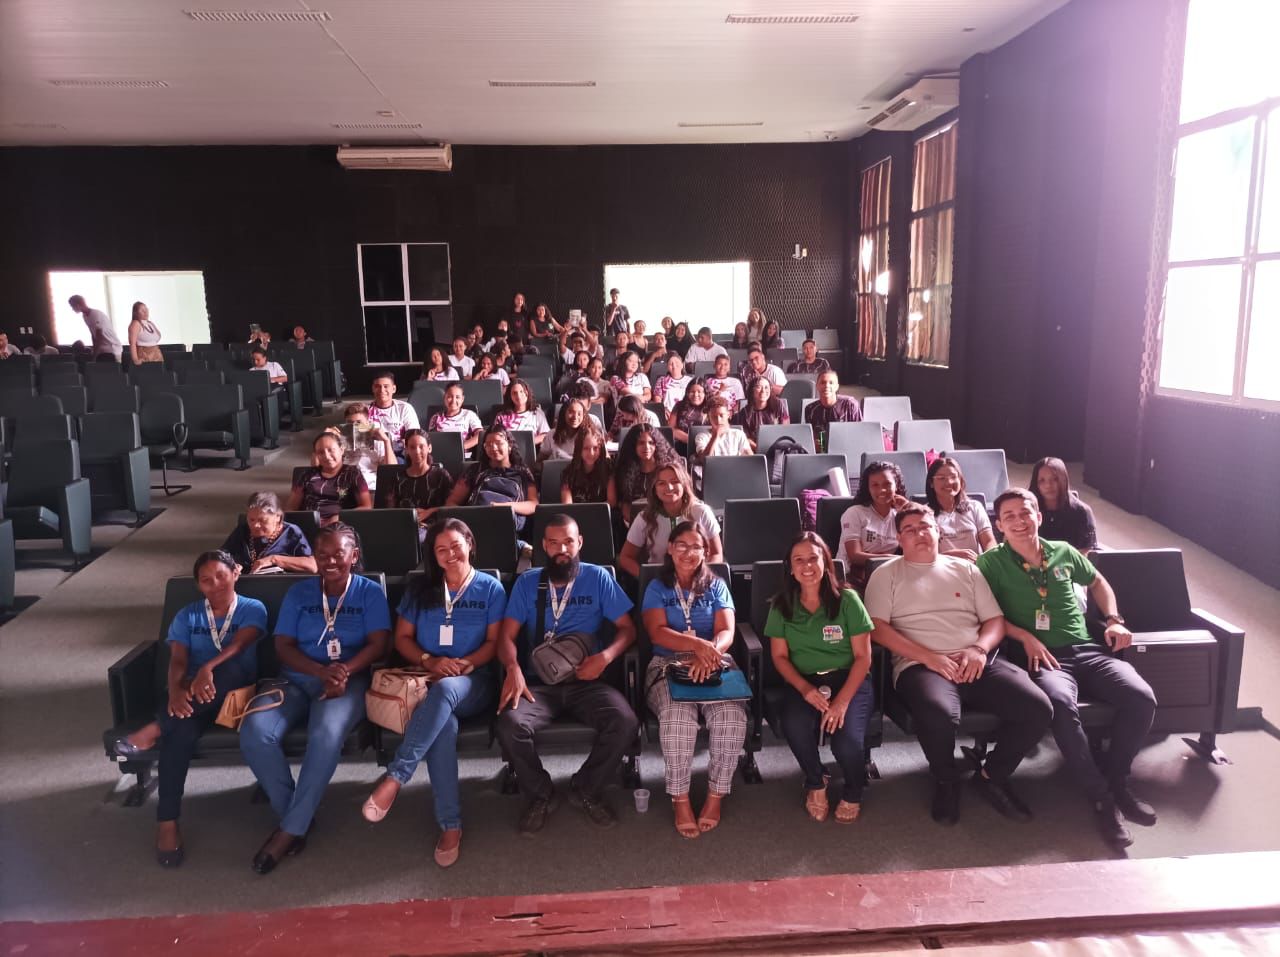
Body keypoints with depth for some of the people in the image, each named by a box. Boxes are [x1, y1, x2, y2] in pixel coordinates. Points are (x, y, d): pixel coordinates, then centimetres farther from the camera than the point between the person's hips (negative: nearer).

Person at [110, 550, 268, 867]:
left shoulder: (253, 609, 3)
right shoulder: (187, 616, 12)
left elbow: (238, 644, -16)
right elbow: (177, 660, -3)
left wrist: (208, 668, -37)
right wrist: (176, 690, -27)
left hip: (235, 692, -1)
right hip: (193, 695, 2)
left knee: (229, 668, -38)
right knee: (183, 726, -35)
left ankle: (156, 728, -27)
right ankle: (167, 821, -31)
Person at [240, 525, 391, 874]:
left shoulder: (370, 592, 7)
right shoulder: (298, 593, 13)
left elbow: (378, 644, -3)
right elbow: (283, 646, 4)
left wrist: (343, 671, -22)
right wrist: (322, 671, -15)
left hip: (349, 680, -3)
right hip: (296, 679, 3)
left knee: (326, 734, -36)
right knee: (254, 733, -26)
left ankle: (291, 829, -21)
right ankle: (293, 817, -9)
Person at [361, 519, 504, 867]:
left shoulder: (490, 588, 8)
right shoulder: (419, 588, 14)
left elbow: (495, 642, 3)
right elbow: (402, 639, 11)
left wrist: (466, 664, -15)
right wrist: (430, 661, -9)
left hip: (473, 682, -1)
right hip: (429, 679, 1)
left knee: (445, 689, -40)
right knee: (444, 723, -35)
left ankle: (394, 778, -37)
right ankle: (450, 826, -32)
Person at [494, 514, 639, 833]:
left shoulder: (598, 578, 7)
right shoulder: (527, 582, 9)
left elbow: (627, 628, 6)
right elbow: (507, 635, 3)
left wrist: (606, 656, -14)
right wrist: (513, 667, -20)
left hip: (587, 681, 0)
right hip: (539, 682, 0)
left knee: (625, 722, -28)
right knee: (509, 725, -30)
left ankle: (587, 788, 2)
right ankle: (540, 794, 1)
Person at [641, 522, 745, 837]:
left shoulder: (716, 586, 16)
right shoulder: (657, 588, 12)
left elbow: (726, 633, 1)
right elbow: (657, 633, -5)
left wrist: (709, 652, -24)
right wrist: (698, 644, -24)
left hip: (713, 665, 1)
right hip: (668, 665, -1)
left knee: (732, 717, -30)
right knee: (678, 718, -34)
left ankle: (716, 796, -13)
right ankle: (680, 799, -17)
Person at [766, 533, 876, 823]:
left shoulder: (847, 600, -5)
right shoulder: (781, 605, 2)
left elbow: (863, 656, -5)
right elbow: (779, 656, 3)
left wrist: (842, 700, -18)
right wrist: (805, 688, -16)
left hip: (848, 679, -1)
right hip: (803, 682, 2)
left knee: (847, 740, -28)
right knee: (795, 726, -31)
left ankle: (853, 793, 11)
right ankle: (815, 784, 4)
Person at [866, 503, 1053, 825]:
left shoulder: (965, 569, 20)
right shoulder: (887, 574, 10)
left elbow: (995, 620, 16)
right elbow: (877, 628, -2)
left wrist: (979, 649, -7)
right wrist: (929, 657, -13)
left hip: (978, 662, 4)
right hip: (920, 665, -4)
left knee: (1038, 708, -21)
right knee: (938, 713, -38)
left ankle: (991, 775, 7)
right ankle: (947, 780, -2)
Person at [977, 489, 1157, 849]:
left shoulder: (1063, 552, 15)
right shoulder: (991, 562, 3)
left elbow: (1098, 582, 31)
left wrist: (1114, 620, 18)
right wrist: (1026, 637, -11)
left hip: (1089, 649, 5)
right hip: (1043, 657, -4)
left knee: (1141, 697, -22)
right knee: (1061, 702, -37)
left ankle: (1116, 781, 0)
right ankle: (1101, 796, -20)